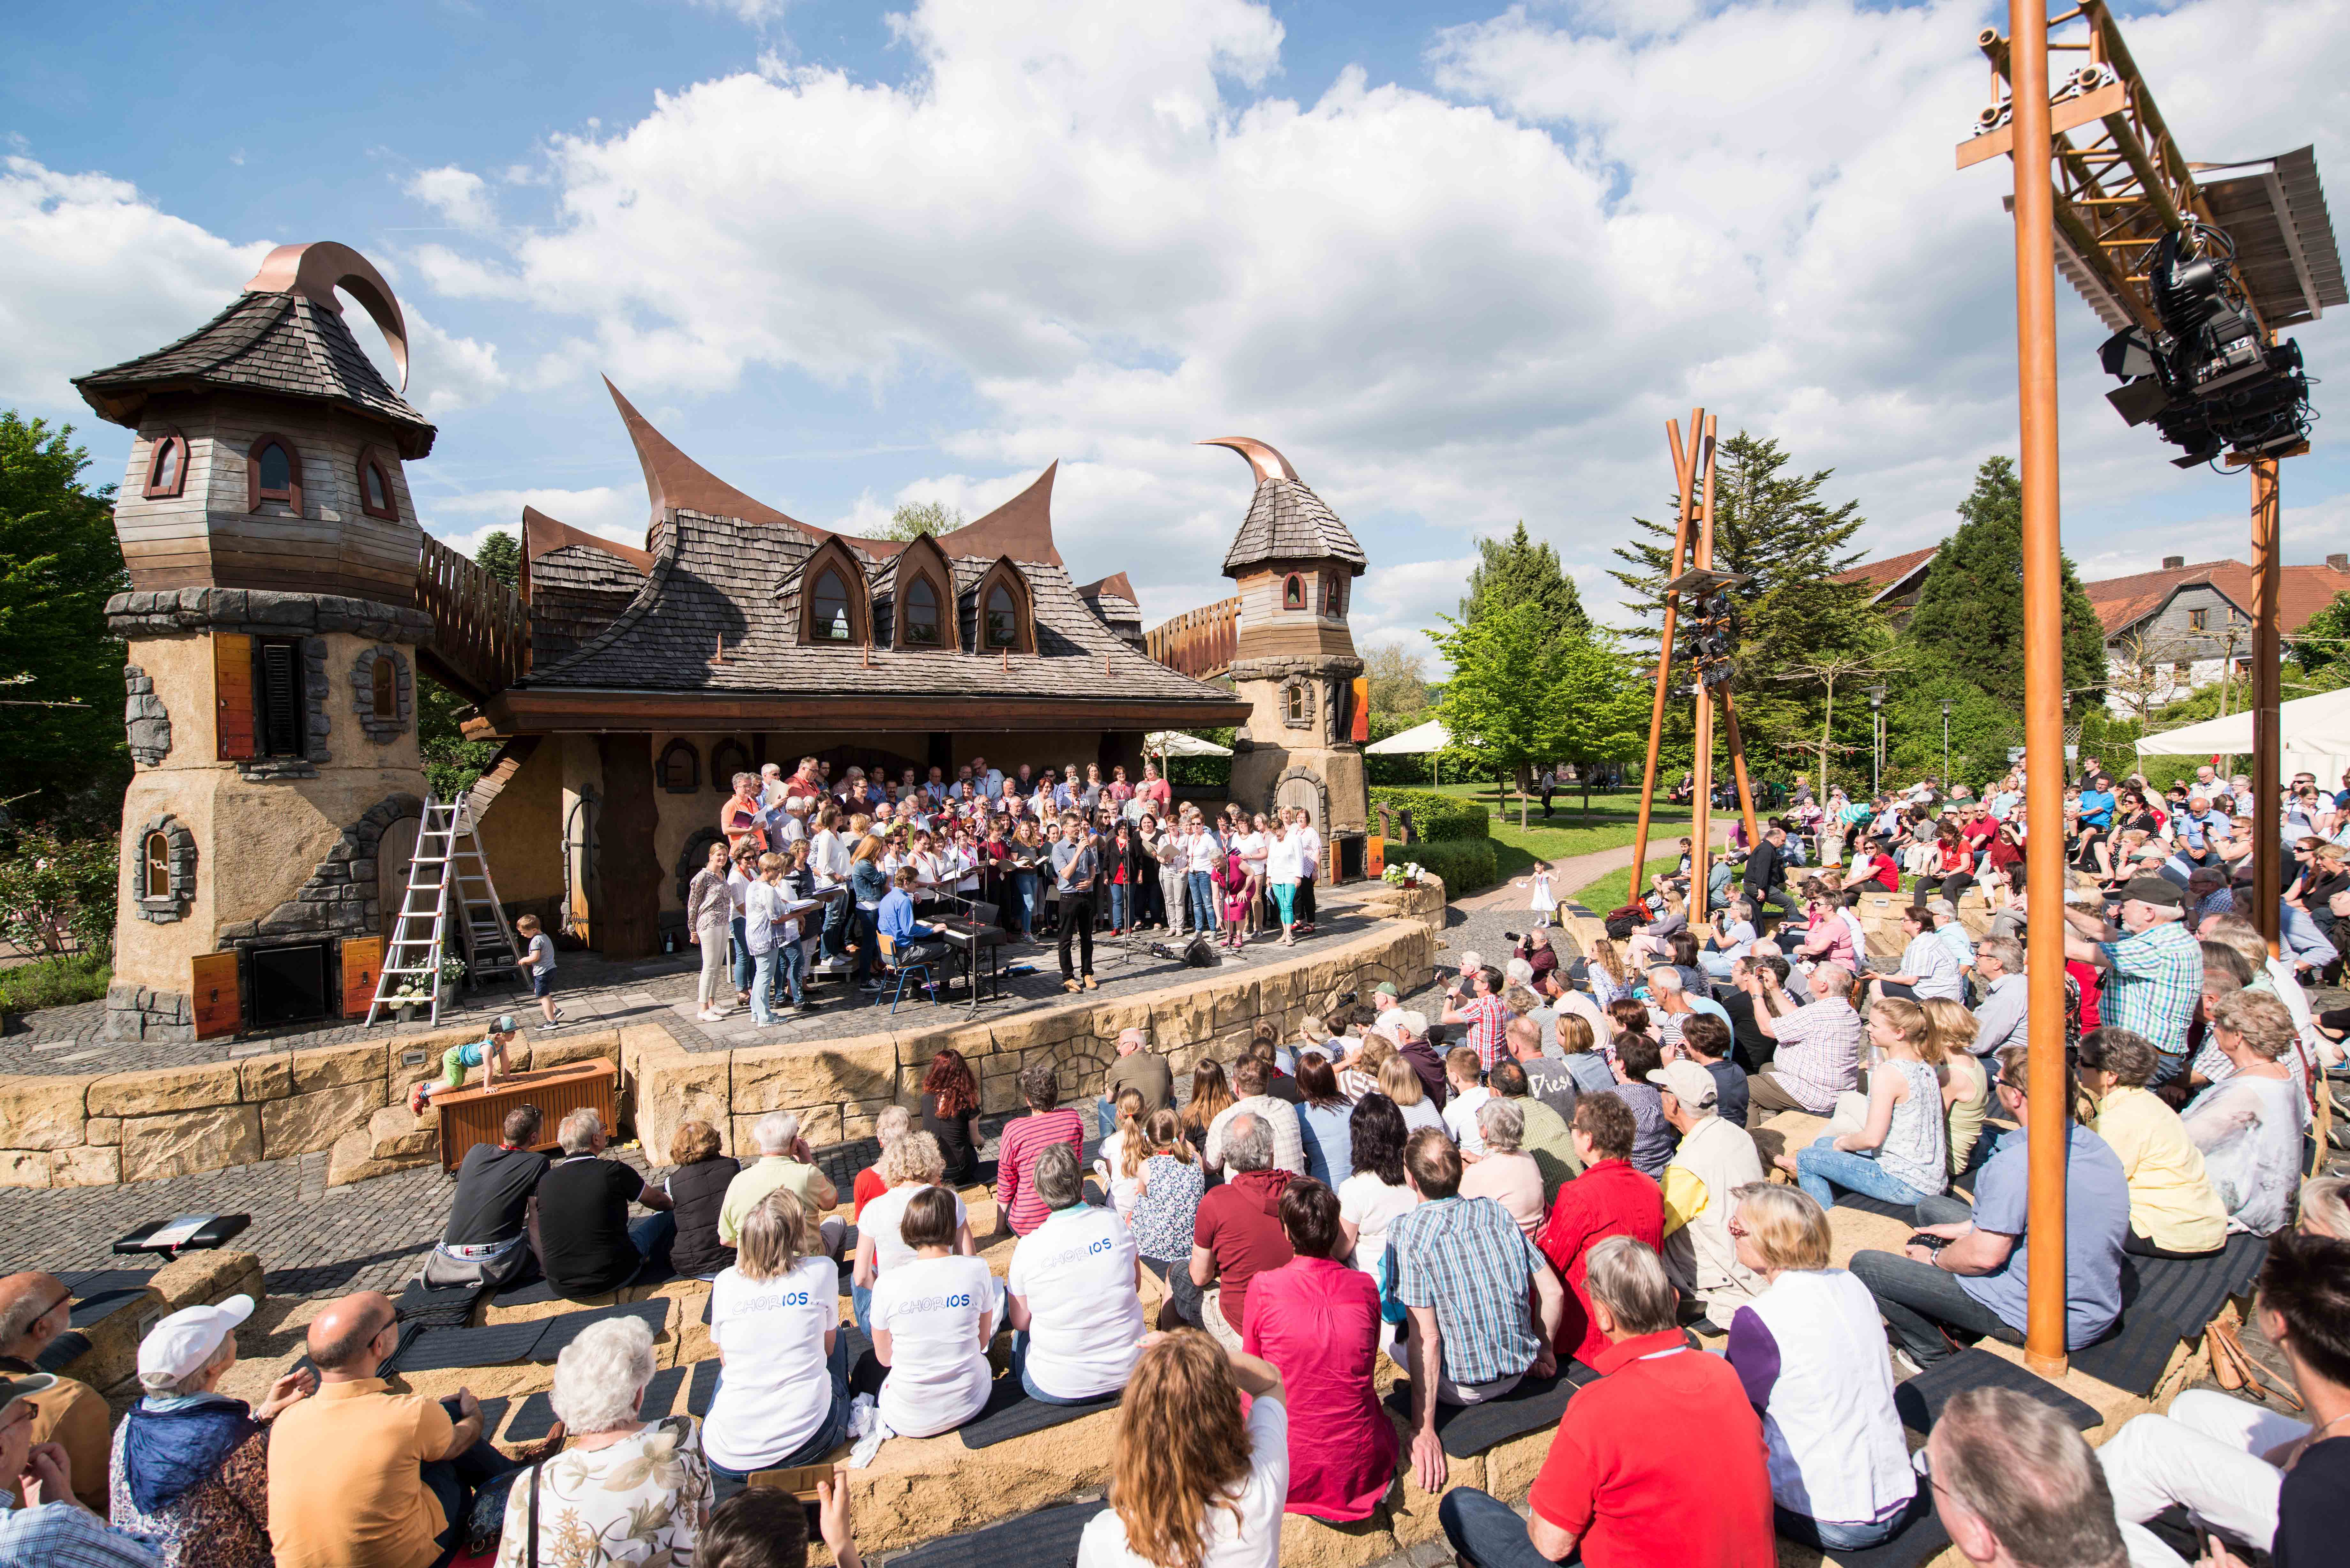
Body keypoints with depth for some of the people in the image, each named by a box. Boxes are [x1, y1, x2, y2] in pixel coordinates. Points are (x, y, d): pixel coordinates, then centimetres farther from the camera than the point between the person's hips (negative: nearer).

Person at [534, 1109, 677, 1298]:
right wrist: (674, 1204, 28)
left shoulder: (546, 1180, -5)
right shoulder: (615, 1171, -16)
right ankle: (650, 1271, 41)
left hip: (560, 1287, 5)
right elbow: (658, 1201, 3)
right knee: (668, 1217, 14)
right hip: (611, 1281, -5)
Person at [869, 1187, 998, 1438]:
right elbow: (983, 1341, 1)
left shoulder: (888, 1284, -17)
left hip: (909, 1421, -2)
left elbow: (884, 1358, -1)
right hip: (968, 1407, 2)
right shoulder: (977, 1270, -14)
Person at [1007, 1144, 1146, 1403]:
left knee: (1023, 1333, 27)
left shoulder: (1028, 1248, -16)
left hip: (1057, 1388, -2)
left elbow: (1020, 1322, -4)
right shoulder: (1115, 1223, -9)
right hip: (1128, 1374, 2)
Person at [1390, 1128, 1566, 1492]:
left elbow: (1426, 1339, -21)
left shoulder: (1407, 1232, -17)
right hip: (1518, 1373, 6)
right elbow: (1552, 1293, 2)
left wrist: (1423, 1430, -16)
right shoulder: (1496, 1212, -2)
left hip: (1460, 1387, -6)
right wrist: (1544, 1350, 19)